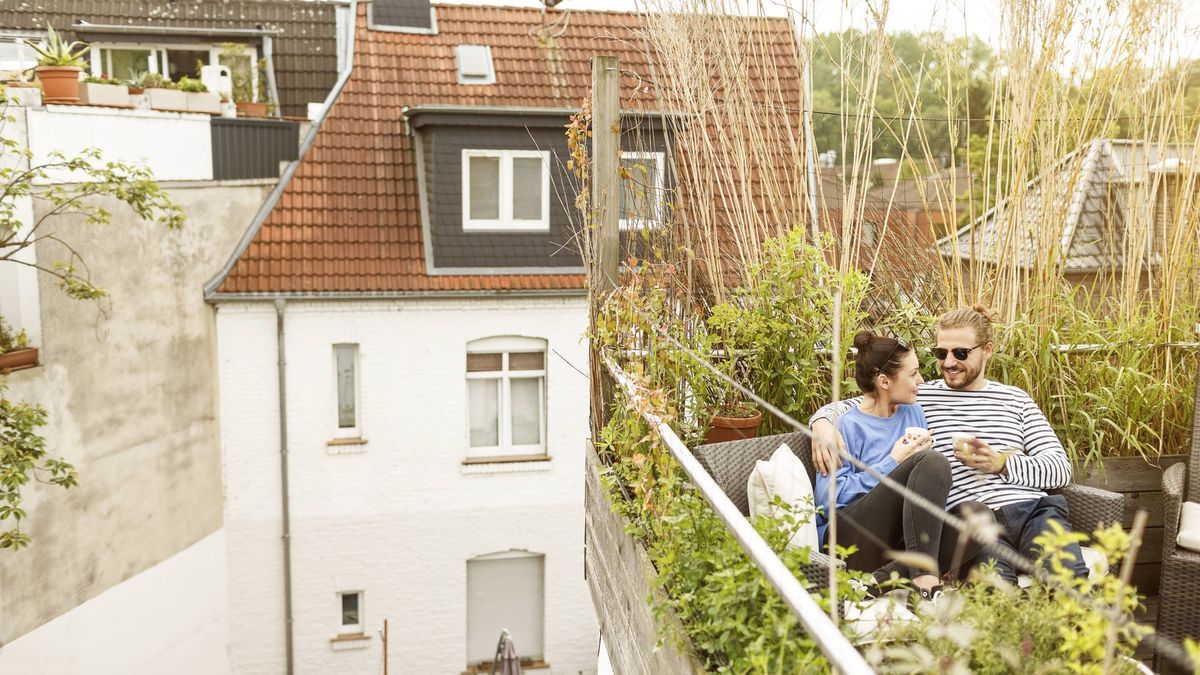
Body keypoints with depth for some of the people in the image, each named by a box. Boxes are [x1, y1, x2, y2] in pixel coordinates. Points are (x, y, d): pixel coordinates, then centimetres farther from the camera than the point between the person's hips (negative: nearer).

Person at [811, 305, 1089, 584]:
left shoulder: (1015, 398, 21)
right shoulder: (919, 397, 15)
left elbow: (1061, 469, 14)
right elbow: (841, 407, 15)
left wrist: (1001, 463, -6)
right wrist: (822, 423, -11)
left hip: (1034, 509, 4)